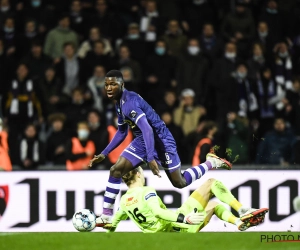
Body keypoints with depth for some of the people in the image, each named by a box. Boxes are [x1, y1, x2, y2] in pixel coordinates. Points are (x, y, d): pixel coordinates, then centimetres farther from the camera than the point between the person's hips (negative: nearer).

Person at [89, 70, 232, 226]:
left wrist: (151, 158, -41)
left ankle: (211, 163, 22)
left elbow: (147, 129, -35)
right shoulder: (119, 103, 5)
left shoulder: (129, 102, -26)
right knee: (116, 170, -6)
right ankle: (106, 215, -2)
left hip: (160, 140, -9)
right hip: (142, 141, 9)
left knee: (180, 183, 0)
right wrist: (104, 154, 14)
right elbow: (121, 133, 18)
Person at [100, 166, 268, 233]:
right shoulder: (146, 192, -13)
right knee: (212, 183, 0)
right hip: (177, 226, -9)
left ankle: (240, 222, 3)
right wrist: (184, 218, -37)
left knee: (214, 205, 27)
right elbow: (157, 212, -29)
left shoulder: (124, 202, 10)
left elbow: (115, 221, 22)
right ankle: (243, 211, -4)